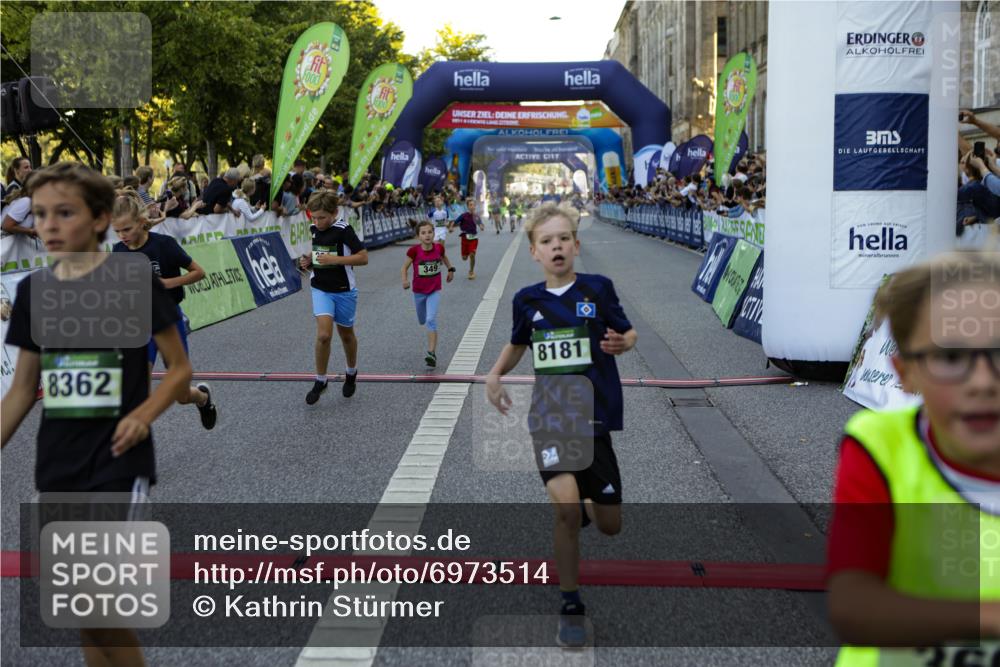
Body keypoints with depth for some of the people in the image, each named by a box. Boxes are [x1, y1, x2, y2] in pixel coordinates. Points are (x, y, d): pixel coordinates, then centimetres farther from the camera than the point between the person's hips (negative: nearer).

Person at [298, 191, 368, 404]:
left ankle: (351, 373, 39)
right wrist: (309, 261, 0)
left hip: (344, 291, -3)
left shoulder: (344, 230, -16)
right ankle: (320, 381, 0)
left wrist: (335, 259, -26)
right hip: (321, 289, 3)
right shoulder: (314, 229, 2)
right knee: (323, 335, -14)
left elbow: (363, 257, -18)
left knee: (346, 335, 14)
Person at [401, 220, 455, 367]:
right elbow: (405, 267, -10)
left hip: (434, 291, -1)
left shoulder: (439, 248, -12)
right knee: (422, 321, 19)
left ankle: (432, 353, -17)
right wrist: (405, 280, -27)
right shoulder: (414, 250, -19)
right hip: (419, 291, 1)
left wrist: (450, 269, 9)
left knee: (431, 320, -17)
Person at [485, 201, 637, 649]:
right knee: (565, 506, -20)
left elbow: (629, 333, 7)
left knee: (610, 526, 5)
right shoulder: (526, 300, 3)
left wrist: (623, 342, -15)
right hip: (550, 416, 0)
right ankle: (570, 606, -1)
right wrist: (495, 374, 8)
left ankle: (586, 507, 44)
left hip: (596, 416, 0)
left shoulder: (598, 288, -4)